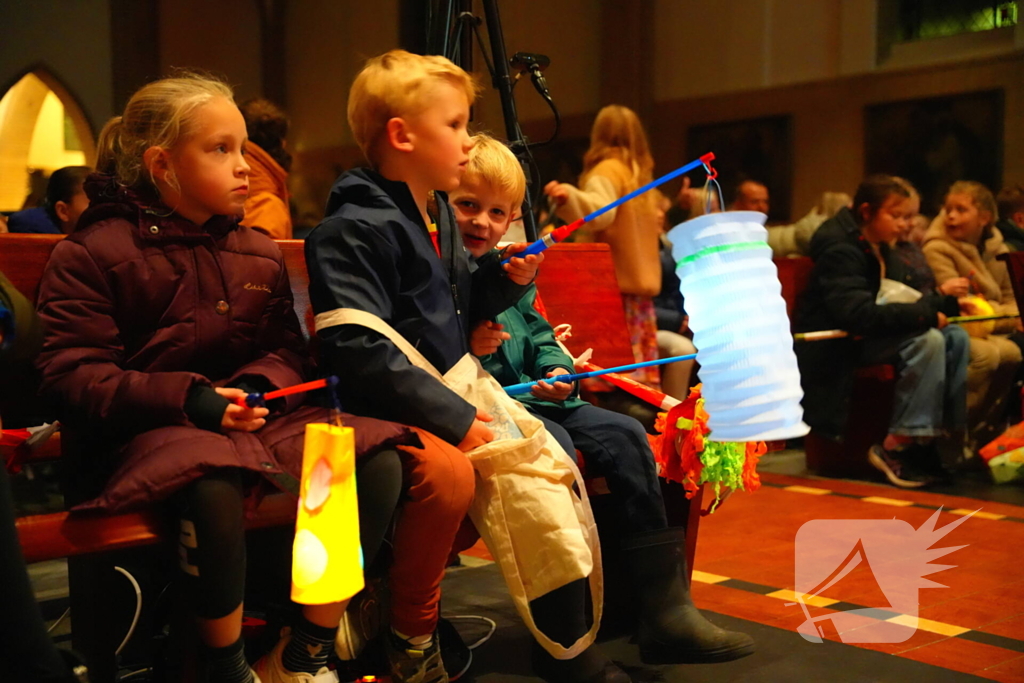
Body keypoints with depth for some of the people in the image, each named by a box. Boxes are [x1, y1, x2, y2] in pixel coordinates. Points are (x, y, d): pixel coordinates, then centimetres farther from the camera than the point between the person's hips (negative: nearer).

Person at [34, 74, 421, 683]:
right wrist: (190, 399, -22)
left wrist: (262, 384, -11)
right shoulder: (91, 256, -2)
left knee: (379, 459, -18)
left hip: (253, 415, 6)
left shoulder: (260, 254, 15)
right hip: (149, 430, -5)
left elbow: (288, 348, 15)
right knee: (213, 482, -41)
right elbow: (72, 375, -9)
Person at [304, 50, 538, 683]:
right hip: (380, 412, -9)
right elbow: (361, 352, -25)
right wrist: (454, 419, -24)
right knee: (449, 475, -33)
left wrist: (503, 280, 5)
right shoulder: (354, 228, -16)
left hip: (449, 394, 10)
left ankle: (405, 583, 13)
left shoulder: (440, 214, 14)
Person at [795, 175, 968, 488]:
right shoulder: (839, 249, -17)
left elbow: (892, 298, 13)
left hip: (860, 337, 9)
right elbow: (859, 313, -29)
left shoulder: (875, 248, 13)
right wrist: (926, 315, -27)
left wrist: (945, 301, -3)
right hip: (833, 347, -9)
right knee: (927, 341, -28)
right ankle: (896, 446, -20)